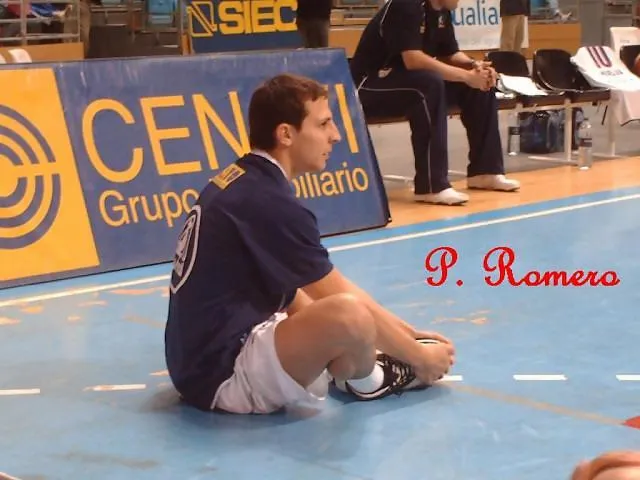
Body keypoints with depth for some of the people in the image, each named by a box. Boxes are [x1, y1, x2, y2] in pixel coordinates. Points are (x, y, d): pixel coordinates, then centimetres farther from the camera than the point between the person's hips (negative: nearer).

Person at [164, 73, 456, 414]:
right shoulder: (270, 202, -18)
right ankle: (365, 380, 3)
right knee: (348, 314, -31)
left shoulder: (241, 182, 10)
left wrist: (408, 333, 15)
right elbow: (345, 302, -12)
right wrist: (419, 355, 2)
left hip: (200, 358, 11)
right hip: (223, 373, -11)